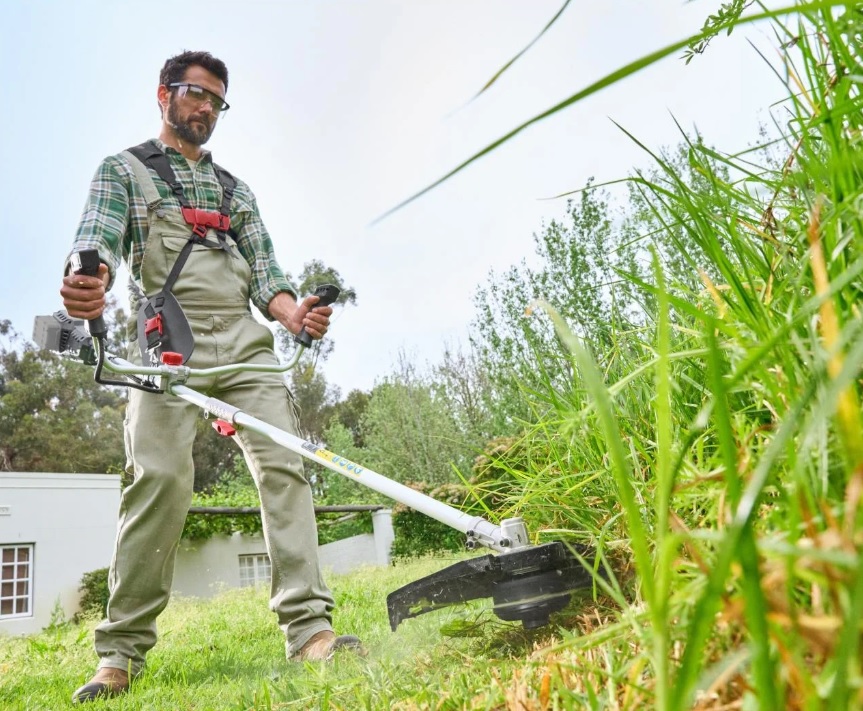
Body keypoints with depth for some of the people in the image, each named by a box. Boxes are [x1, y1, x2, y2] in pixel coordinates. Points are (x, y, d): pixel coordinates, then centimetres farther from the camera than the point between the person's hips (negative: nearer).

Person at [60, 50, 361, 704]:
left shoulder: (236, 189, 29)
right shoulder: (123, 170, 18)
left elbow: (264, 269, 18)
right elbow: (99, 235, -2)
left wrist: (293, 311, -4)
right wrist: (89, 280, -27)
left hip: (245, 339, 4)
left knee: (285, 464, -12)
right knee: (160, 477, -16)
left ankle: (310, 630, -13)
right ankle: (122, 653, -3)